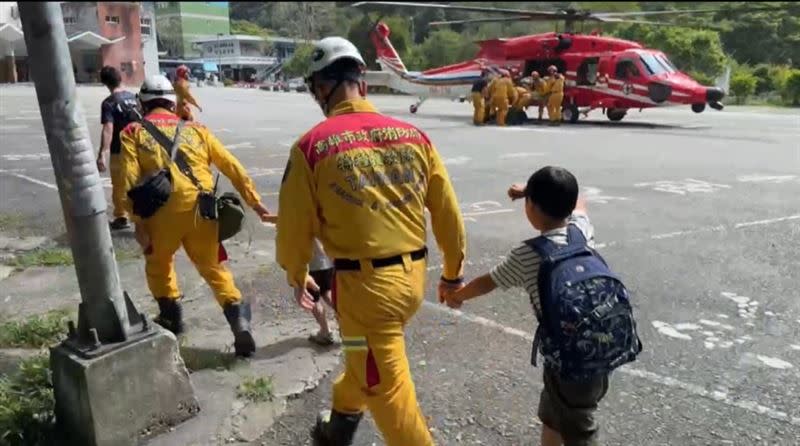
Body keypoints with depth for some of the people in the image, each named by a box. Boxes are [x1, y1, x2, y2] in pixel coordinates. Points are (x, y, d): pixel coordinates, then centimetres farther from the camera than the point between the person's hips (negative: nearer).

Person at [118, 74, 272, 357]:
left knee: (158, 264, 27)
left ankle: (171, 316, 34)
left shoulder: (133, 132, 11)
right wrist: (254, 201, 14)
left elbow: (129, 180, -3)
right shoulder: (195, 129, 17)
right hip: (202, 210, 2)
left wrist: (137, 222, -3)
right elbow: (232, 167, 12)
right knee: (213, 268, 16)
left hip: (164, 211, -2)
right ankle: (239, 320, 1)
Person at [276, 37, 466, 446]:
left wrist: (296, 277, 17)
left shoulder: (311, 146, -11)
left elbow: (294, 226, -4)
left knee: (388, 388, 12)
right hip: (413, 274, 6)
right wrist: (453, 271, 20)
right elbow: (447, 212, 5)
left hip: (364, 282, -5)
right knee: (366, 356, 29)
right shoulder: (413, 135, 0)